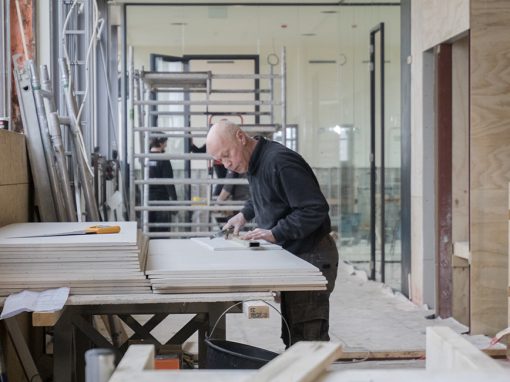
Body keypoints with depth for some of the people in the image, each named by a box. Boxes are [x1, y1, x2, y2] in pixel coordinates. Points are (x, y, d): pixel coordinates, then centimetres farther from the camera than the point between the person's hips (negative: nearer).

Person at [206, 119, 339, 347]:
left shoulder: (279, 161, -22)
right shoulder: (253, 163, 9)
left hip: (311, 256, -10)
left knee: (308, 337, -8)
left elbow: (315, 209, -24)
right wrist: (245, 214, 14)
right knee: (292, 337, 14)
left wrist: (275, 234, -24)